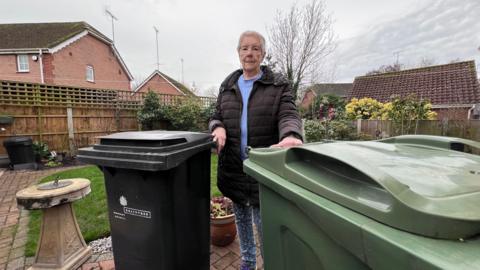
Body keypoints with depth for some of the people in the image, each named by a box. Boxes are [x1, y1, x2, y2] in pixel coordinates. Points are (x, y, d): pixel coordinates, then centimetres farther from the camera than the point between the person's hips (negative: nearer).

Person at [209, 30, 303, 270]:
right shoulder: (227, 86, 9)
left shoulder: (278, 85, -1)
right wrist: (219, 127, -12)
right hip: (233, 167, 5)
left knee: (264, 221, 6)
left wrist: (290, 135, -37)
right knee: (241, 218, 21)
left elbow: (288, 115, -14)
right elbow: (215, 117, 12)